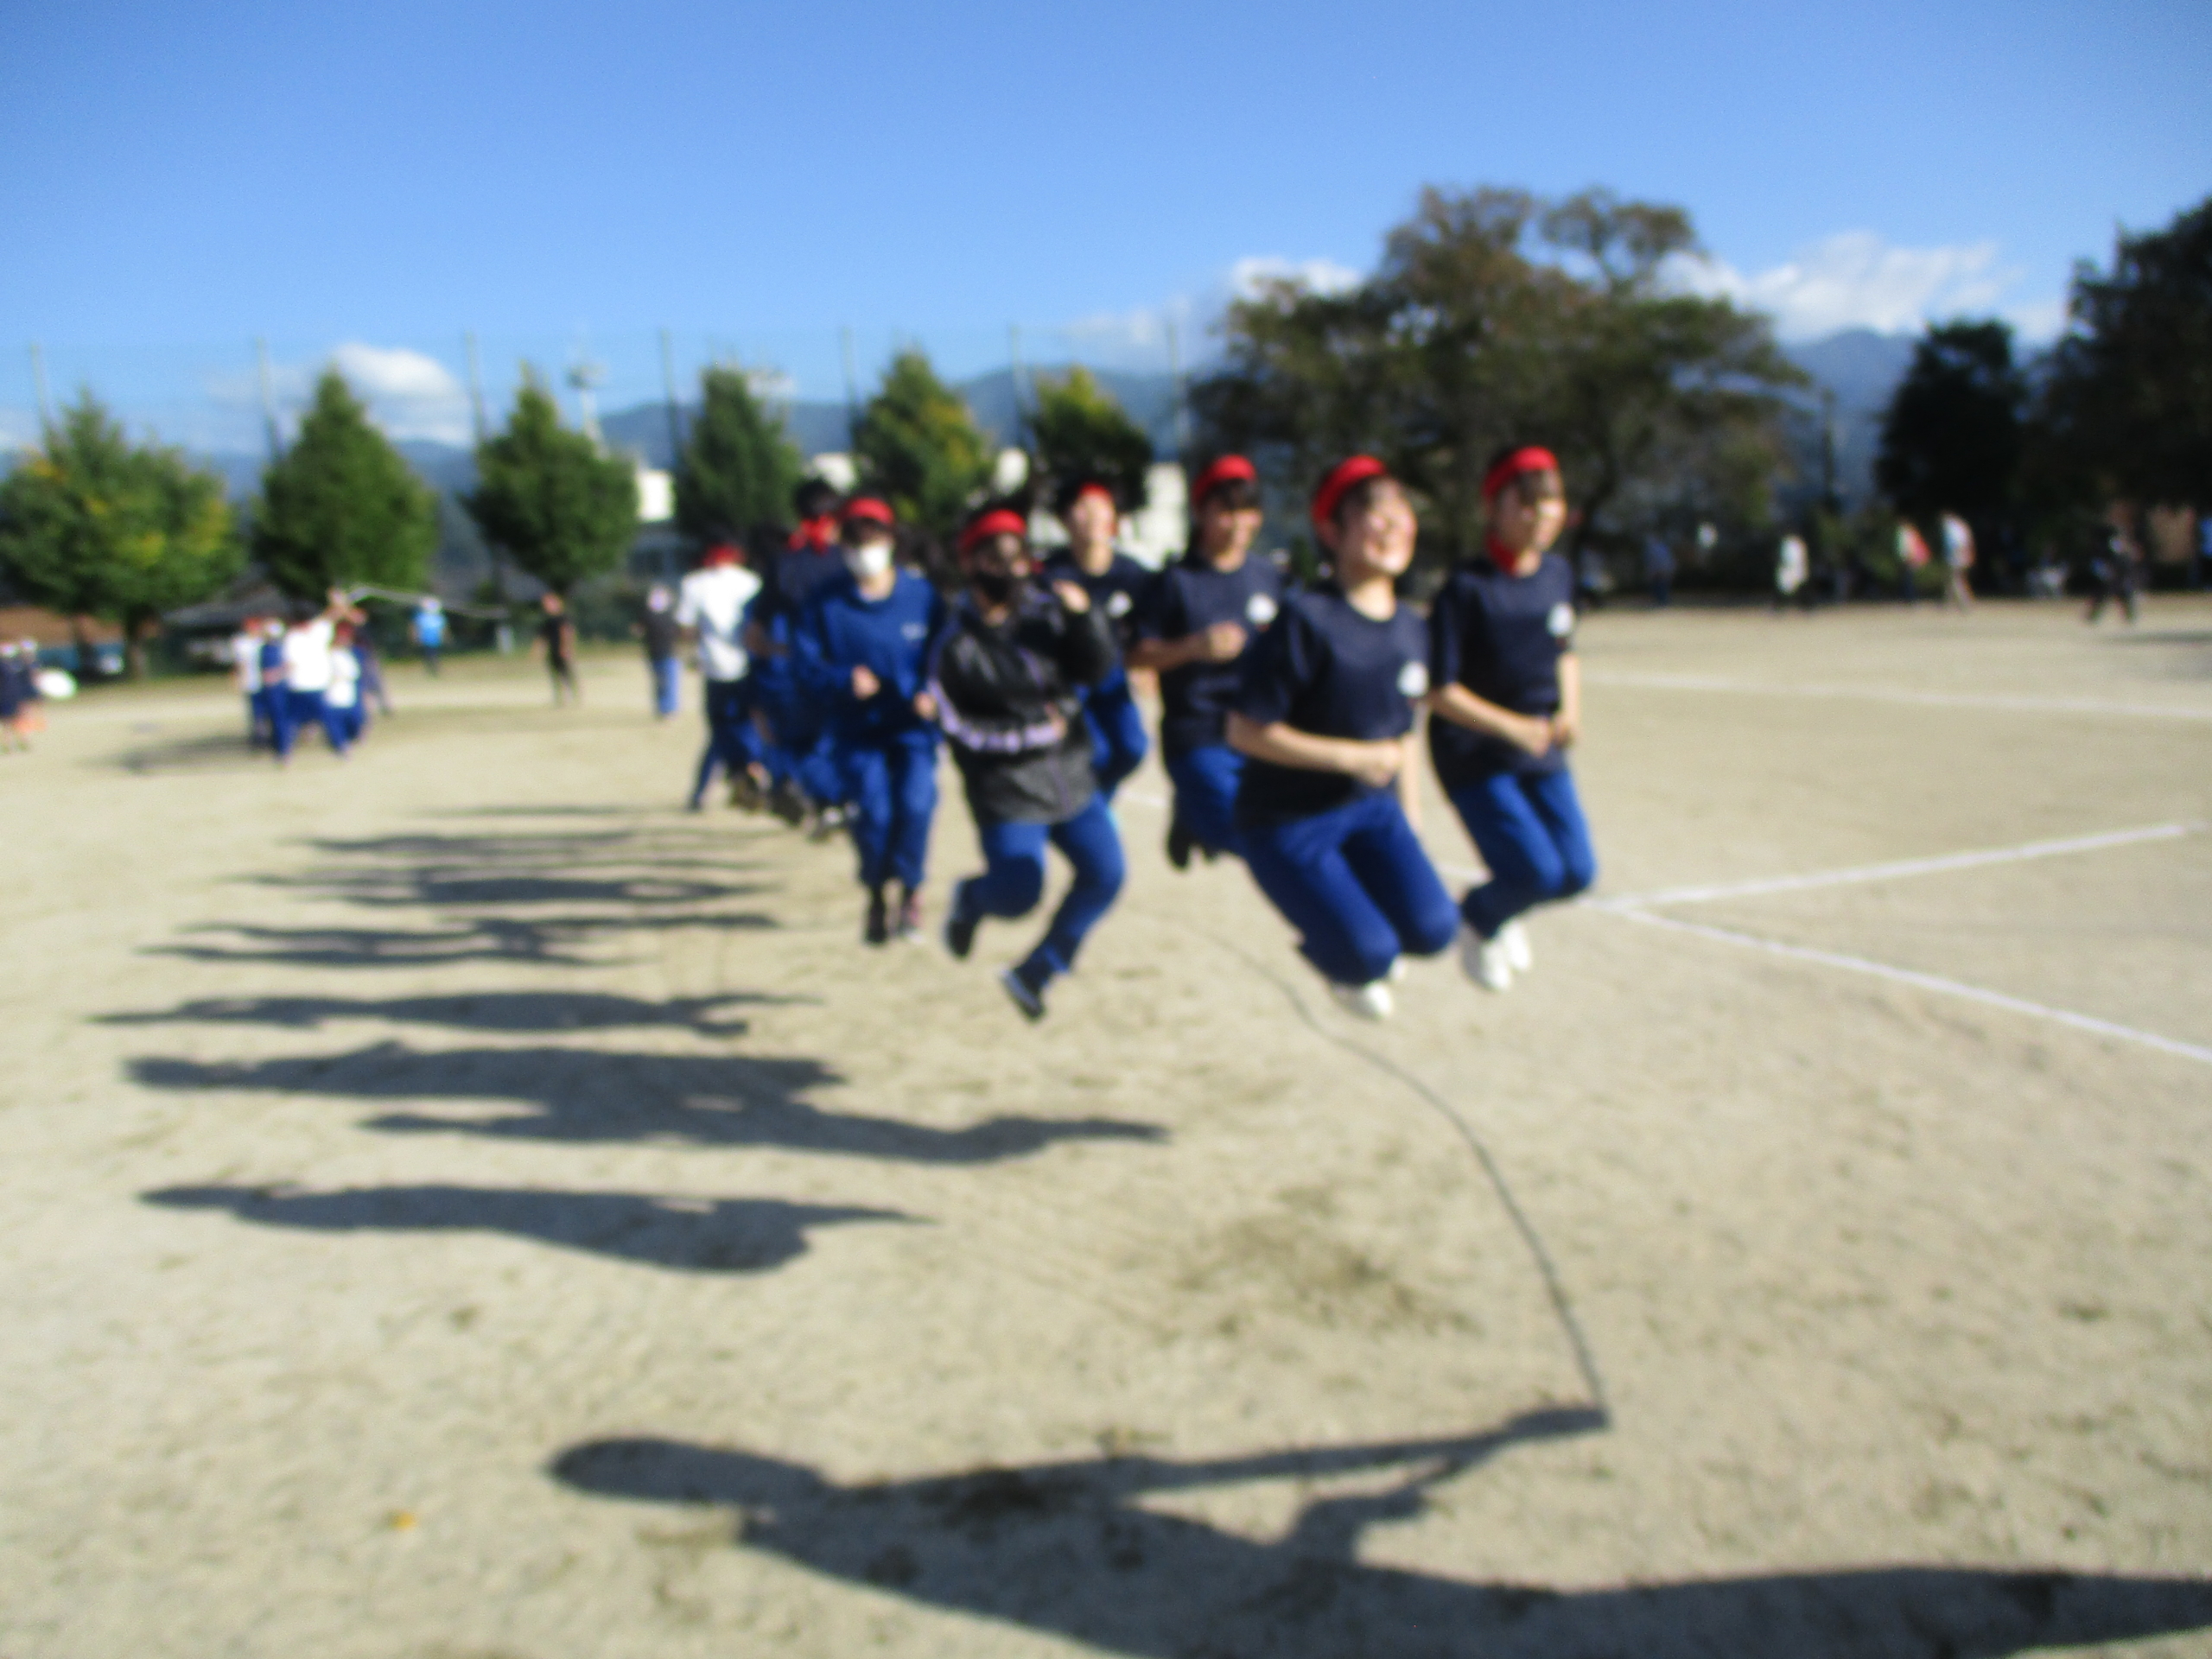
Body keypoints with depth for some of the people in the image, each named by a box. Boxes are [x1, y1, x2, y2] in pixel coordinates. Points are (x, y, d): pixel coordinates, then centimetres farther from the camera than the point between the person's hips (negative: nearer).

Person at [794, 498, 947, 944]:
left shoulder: (922, 594, -1)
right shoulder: (826, 602, -2)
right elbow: (805, 661, -4)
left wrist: (932, 694, -15)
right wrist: (844, 680, -22)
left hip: (913, 726, 0)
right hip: (858, 728, 0)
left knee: (915, 802, -20)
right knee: (872, 809, -17)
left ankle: (910, 889, 8)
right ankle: (878, 895, 12)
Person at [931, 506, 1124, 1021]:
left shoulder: (1047, 611, 0)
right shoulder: (957, 648, -11)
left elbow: (1096, 669, -3)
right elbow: (958, 728, -13)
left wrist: (1083, 617, -20)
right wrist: (1030, 734, -19)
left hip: (1071, 779, 5)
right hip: (1006, 796, -5)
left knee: (1105, 875, 1)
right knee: (1019, 895, -6)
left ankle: (1034, 974, 19)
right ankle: (971, 900, 34)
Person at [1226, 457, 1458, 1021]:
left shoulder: (1411, 628, 2)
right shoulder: (1307, 620, -19)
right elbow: (1245, 730, -19)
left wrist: (1408, 823, 14)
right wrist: (1351, 756, -21)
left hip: (1372, 809, 6)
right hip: (1288, 821, -6)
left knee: (1432, 928, -13)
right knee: (1370, 953, -16)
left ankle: (1353, 936, 19)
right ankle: (1332, 951, 20)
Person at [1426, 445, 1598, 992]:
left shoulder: (1557, 574, 1)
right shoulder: (1467, 588, -18)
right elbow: (1438, 690, -17)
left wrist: (1570, 710, -2)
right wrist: (1513, 727, -23)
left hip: (1543, 752, 6)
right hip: (1474, 756, -6)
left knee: (1577, 872, 2)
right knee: (1537, 871, -14)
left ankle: (1500, 912, 35)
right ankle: (1479, 918, 21)